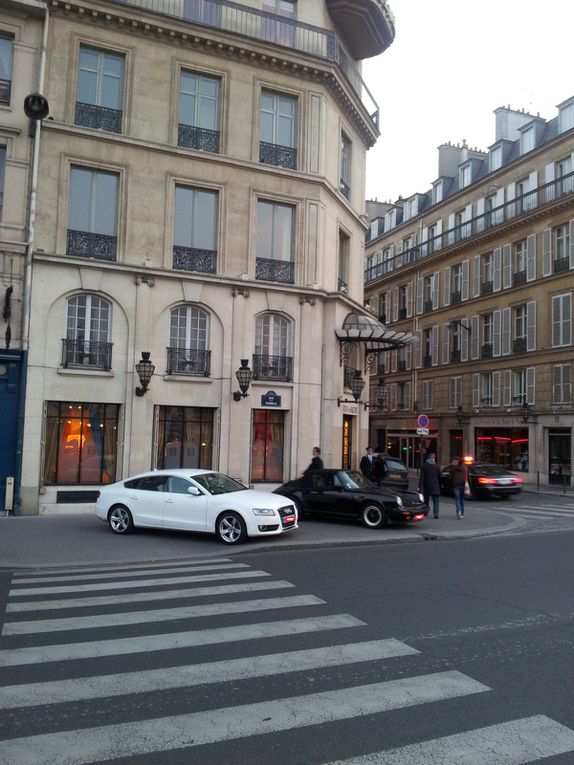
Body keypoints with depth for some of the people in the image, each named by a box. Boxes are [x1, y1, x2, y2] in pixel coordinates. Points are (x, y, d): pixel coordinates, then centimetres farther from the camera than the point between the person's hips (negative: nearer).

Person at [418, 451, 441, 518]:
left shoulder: (424, 466, -3)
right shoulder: (437, 466, 0)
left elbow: (421, 477, -8)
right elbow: (439, 477, 4)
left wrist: (420, 486, -8)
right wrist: (439, 486, 16)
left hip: (426, 486, 1)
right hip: (435, 486, -1)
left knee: (426, 500, 13)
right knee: (436, 501, -1)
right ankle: (436, 513, -16)